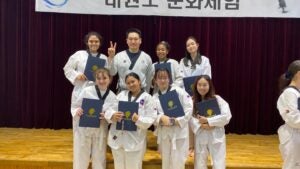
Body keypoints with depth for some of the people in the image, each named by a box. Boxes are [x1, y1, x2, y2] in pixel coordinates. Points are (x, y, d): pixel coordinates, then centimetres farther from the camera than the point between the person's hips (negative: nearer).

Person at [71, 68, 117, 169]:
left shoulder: (112, 97, -3)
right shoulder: (86, 91, -7)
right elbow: (74, 107, 0)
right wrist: (77, 111, -22)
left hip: (100, 131, 2)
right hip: (83, 129, -1)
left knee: (99, 160, 15)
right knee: (80, 159, 7)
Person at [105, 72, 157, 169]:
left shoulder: (147, 98, -2)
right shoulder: (121, 94, 8)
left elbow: (151, 119, -8)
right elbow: (109, 109, 3)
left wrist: (138, 119, -26)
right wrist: (112, 115, -19)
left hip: (135, 140, -3)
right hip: (117, 137, 4)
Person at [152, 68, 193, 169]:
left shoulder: (179, 91, -4)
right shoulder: (155, 97, 7)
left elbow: (189, 108, -9)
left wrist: (176, 121, -15)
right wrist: (161, 118, -20)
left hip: (179, 131, -3)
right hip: (164, 132, 4)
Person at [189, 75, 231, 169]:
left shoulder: (217, 99, -5)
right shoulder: (193, 101, 1)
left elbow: (226, 116, -14)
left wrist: (208, 121, -17)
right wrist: (201, 125, -22)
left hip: (216, 136, -2)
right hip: (200, 136, 2)